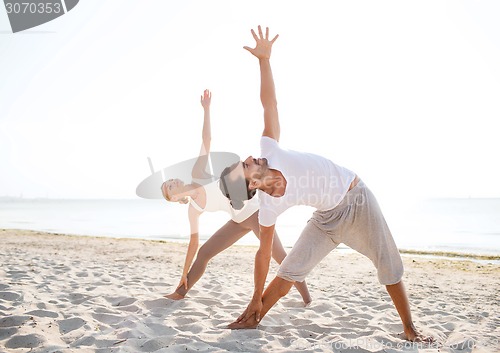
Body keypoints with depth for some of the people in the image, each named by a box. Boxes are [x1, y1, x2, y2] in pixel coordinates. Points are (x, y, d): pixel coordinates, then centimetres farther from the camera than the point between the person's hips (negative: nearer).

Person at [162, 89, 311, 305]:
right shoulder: (193, 210, 4)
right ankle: (179, 293, 17)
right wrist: (184, 273, 11)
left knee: (279, 256, -12)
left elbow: (206, 139, -7)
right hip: (239, 221, 5)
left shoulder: (197, 174, -7)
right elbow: (193, 242, 9)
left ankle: (306, 298, -5)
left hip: (256, 211, -5)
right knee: (203, 253, 5)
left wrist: (206, 109, -9)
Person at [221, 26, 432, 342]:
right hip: (328, 217, 0)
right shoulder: (269, 207, -18)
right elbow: (264, 253, -10)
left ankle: (410, 329, 20)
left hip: (357, 197, 0)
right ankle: (254, 320, 14)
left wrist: (265, 60, -22)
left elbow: (269, 104, -17)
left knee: (390, 265, 4)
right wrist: (256, 299, -7)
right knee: (290, 270, -5)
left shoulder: (269, 149, -23)